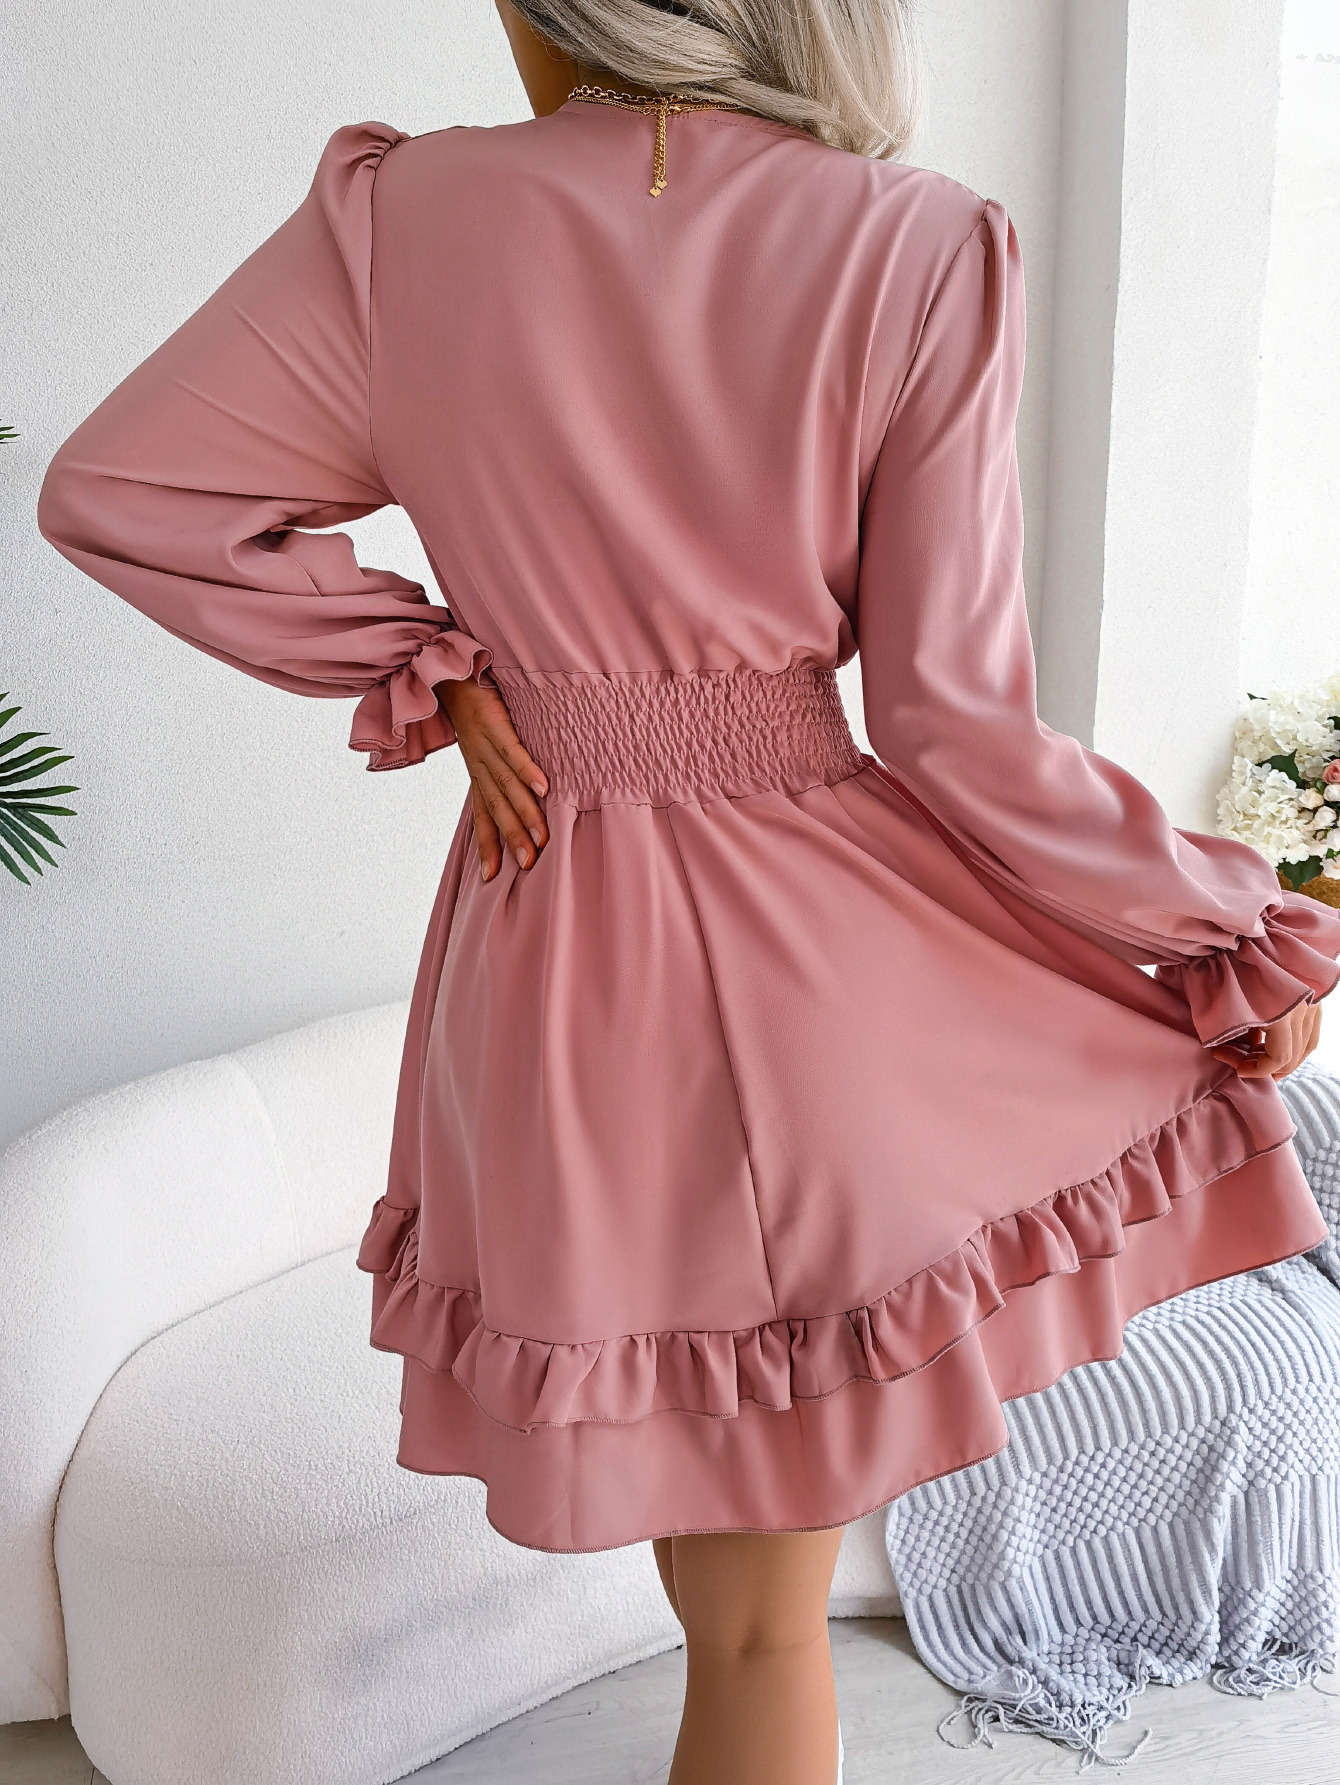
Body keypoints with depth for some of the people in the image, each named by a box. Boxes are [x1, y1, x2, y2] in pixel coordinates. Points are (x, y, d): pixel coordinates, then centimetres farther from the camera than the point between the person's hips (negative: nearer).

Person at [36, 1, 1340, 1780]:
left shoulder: (397, 216, -3)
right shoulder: (926, 254, -8)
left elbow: (114, 488, 5)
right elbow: (961, 734, -10)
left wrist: (427, 673, 4)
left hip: (553, 955, 2)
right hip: (833, 953, -1)